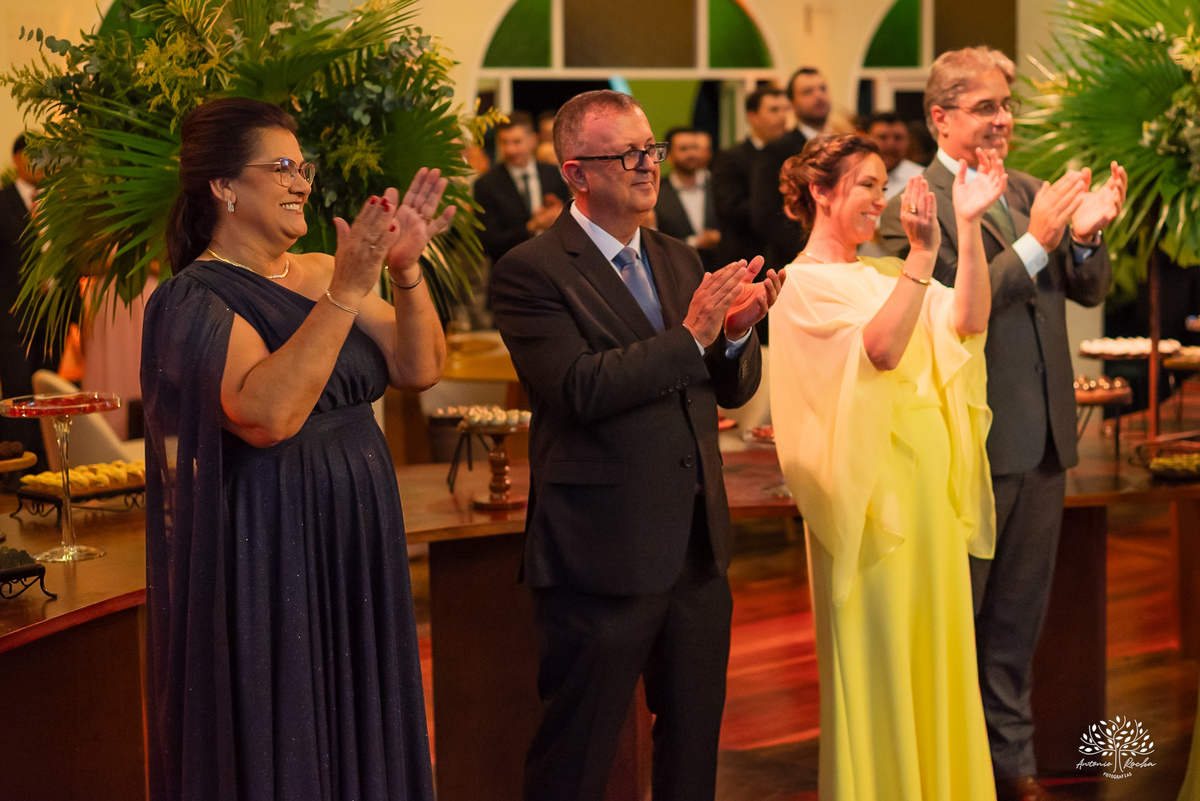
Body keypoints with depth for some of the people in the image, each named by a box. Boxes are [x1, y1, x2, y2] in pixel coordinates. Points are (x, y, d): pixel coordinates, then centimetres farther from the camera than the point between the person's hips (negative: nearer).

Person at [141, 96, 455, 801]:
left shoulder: (321, 274, 8)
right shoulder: (196, 301, -12)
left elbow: (421, 368, 1)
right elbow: (267, 414, -28)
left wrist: (406, 272, -14)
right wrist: (344, 296, -29)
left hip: (353, 553, 7)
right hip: (267, 554, -7)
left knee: (356, 731, 14)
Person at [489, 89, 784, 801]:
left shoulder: (680, 261, 13)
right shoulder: (532, 272, -10)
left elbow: (732, 390, 13)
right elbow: (578, 389, -22)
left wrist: (736, 333, -9)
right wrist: (689, 335, -24)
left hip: (698, 548, 7)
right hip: (603, 552, -7)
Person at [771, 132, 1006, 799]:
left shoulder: (884, 273, 13)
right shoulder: (804, 283, -7)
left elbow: (969, 321, -1)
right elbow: (880, 348, -22)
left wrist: (969, 225, -6)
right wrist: (922, 257, -27)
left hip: (931, 481, 7)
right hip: (870, 485, -7)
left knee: (933, 649, 12)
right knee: (873, 655, 0)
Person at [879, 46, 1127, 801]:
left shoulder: (1028, 193, 10)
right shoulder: (913, 206, -11)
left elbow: (1092, 290, 7)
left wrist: (1085, 235, -14)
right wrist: (1035, 243, -25)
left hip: (1043, 440, 7)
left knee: (1018, 617, 17)